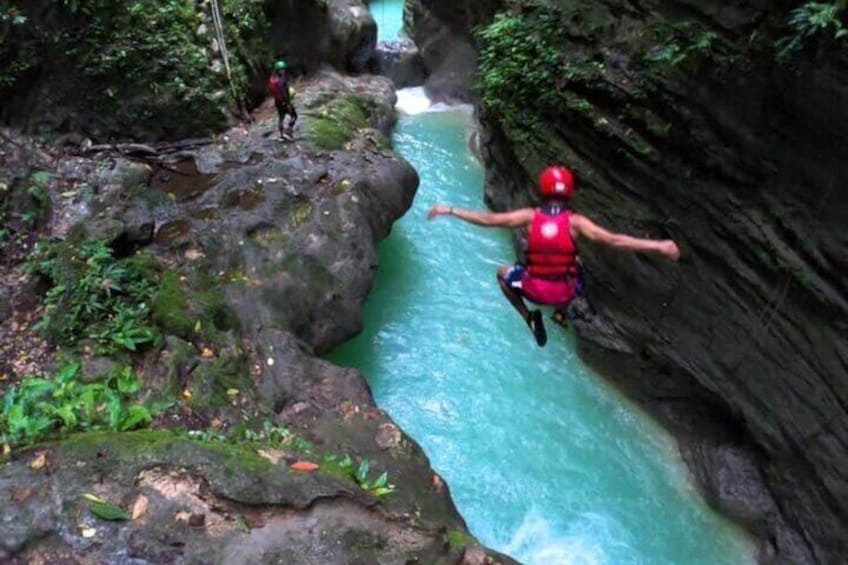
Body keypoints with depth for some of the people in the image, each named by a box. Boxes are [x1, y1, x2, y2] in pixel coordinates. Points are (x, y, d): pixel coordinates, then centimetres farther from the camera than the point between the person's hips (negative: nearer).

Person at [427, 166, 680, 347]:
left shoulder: (530, 216, -11)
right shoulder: (575, 222, -13)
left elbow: (488, 219, -10)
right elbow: (614, 240, -18)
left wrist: (450, 210, -3)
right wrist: (659, 246, -14)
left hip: (534, 289, -1)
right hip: (566, 292, 1)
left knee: (503, 273, 29)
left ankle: (530, 318, 15)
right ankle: (562, 311, 34)